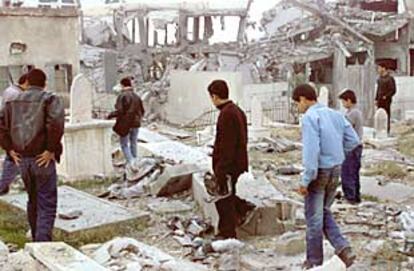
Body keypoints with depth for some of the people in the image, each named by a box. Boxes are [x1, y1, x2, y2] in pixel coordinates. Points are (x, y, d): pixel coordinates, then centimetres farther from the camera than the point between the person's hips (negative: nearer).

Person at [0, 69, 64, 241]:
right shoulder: (50, 99, -5)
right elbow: (56, 122, -23)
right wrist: (51, 149, -16)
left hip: (22, 159, 6)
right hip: (42, 159, -6)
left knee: (33, 201, 21)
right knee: (47, 205, -1)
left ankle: (36, 240, 32)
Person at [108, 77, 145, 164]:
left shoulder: (122, 96, -13)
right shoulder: (136, 96, 4)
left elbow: (120, 111, -19)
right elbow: (142, 111, 8)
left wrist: (110, 115, -4)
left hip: (125, 124, -5)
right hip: (135, 124, 5)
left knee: (124, 145, 3)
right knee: (133, 144, 15)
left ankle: (131, 162, -13)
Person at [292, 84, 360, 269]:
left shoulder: (310, 117, -17)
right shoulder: (335, 115, 6)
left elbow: (311, 151, -23)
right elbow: (353, 141, 9)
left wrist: (305, 181, -20)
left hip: (319, 172, -7)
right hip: (336, 170, 7)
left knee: (313, 217, 8)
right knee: (324, 212, 23)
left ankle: (314, 261, 19)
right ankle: (342, 248, 8)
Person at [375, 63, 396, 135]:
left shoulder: (390, 78, -11)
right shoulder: (379, 78, 12)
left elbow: (393, 90, -11)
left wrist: (386, 96, -18)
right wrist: (376, 99, 14)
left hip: (386, 100, -7)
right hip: (380, 100, 7)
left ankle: (387, 131, 1)